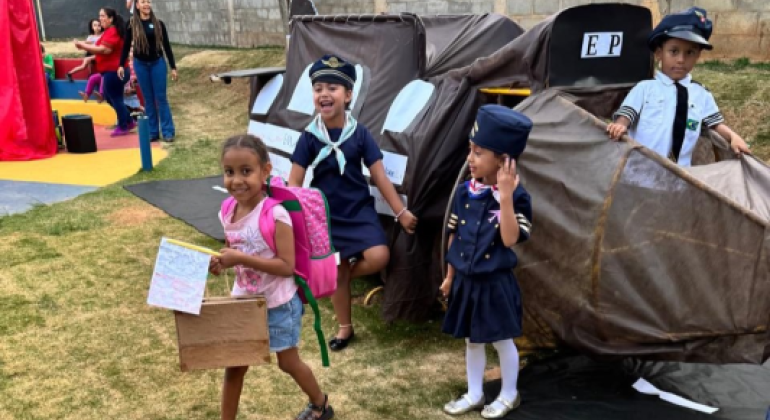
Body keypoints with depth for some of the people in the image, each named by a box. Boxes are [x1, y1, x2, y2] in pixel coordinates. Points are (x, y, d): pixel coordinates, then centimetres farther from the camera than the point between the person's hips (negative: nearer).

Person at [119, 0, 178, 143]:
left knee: (161, 97, -1)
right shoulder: (132, 25, -1)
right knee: (148, 99, 6)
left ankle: (168, 131, 3)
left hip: (157, 63, 0)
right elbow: (126, 45, 5)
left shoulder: (158, 23, 0)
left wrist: (173, 67, 1)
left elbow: (166, 45, 3)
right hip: (140, 65, 1)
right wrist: (121, 65, -1)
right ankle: (152, 132, 11)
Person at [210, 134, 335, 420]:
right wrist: (221, 262, -11)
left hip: (278, 305, -5)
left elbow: (287, 266, -27)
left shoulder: (275, 215, -27)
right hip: (243, 302, 5)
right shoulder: (228, 213, -5)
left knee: (288, 363, 16)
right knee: (234, 365, 14)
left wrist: (242, 259, -32)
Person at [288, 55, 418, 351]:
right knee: (336, 274, 9)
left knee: (379, 257, -20)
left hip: (360, 211, 0)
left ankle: (344, 274, 12)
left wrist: (401, 211, -3)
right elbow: (294, 183, -6)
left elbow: (379, 175, -5)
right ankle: (345, 328, 30)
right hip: (326, 216, 0)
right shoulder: (309, 137, -9)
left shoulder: (359, 133, -9)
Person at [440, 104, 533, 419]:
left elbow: (510, 239, -27)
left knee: (502, 341, 11)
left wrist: (505, 196, -33)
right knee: (471, 340, 18)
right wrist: (450, 276, 11)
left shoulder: (516, 197, -15)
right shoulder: (464, 193, -1)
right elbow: (455, 236, 7)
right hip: (467, 281, 5)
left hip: (496, 284, -5)